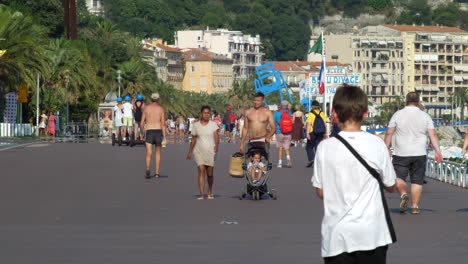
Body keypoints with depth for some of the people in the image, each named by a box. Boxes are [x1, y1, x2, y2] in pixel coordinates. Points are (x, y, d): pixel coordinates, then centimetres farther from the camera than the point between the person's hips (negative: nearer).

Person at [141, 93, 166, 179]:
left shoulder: (146, 108, 6)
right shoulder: (160, 108, 1)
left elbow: (142, 122, 5)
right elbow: (163, 124, -5)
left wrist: (143, 133, 19)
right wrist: (164, 137, -5)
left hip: (149, 132, 0)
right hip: (158, 131, 0)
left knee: (149, 153, -8)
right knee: (158, 153, 16)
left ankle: (148, 168, -35)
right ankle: (157, 172, 15)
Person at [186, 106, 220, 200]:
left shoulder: (213, 124, 2)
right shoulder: (196, 125, 6)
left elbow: (216, 136, -10)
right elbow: (193, 140, 15)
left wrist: (216, 145, -29)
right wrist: (190, 152, 19)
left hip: (210, 151, 0)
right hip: (199, 151, 0)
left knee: (210, 174, 3)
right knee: (201, 171, -14)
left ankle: (210, 191, 30)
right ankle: (202, 194, -16)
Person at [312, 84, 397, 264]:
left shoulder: (324, 147, -5)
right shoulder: (376, 144, -6)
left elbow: (320, 192, 3)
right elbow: (391, 187, 5)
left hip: (336, 236, 0)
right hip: (371, 234, 0)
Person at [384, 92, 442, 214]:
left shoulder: (398, 114, 1)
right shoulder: (425, 116, 4)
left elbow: (389, 133, 0)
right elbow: (432, 135, -3)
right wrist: (438, 151, -6)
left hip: (401, 154, -1)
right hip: (419, 154, 1)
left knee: (399, 177, 7)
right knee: (417, 181, 6)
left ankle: (403, 194, -19)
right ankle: (415, 206, 4)